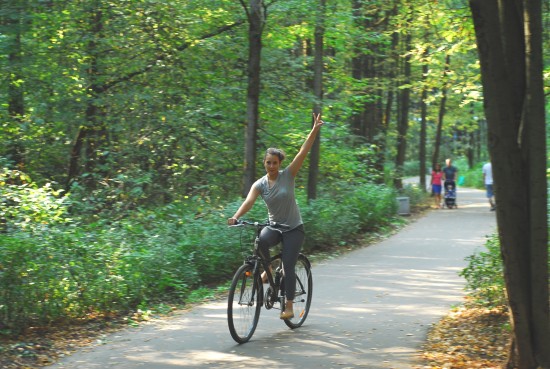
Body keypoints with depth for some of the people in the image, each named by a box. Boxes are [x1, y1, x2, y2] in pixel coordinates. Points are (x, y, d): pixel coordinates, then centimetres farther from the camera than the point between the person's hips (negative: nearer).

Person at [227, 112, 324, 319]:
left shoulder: (288, 175, -7)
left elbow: (303, 152, -13)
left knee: (288, 266, -8)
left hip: (293, 228, -2)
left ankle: (289, 307, 3)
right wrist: (236, 217, -38)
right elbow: (249, 201, -19)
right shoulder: (260, 184, -3)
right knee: (261, 240, -32)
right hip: (274, 226, 2)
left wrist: (315, 130, -21)